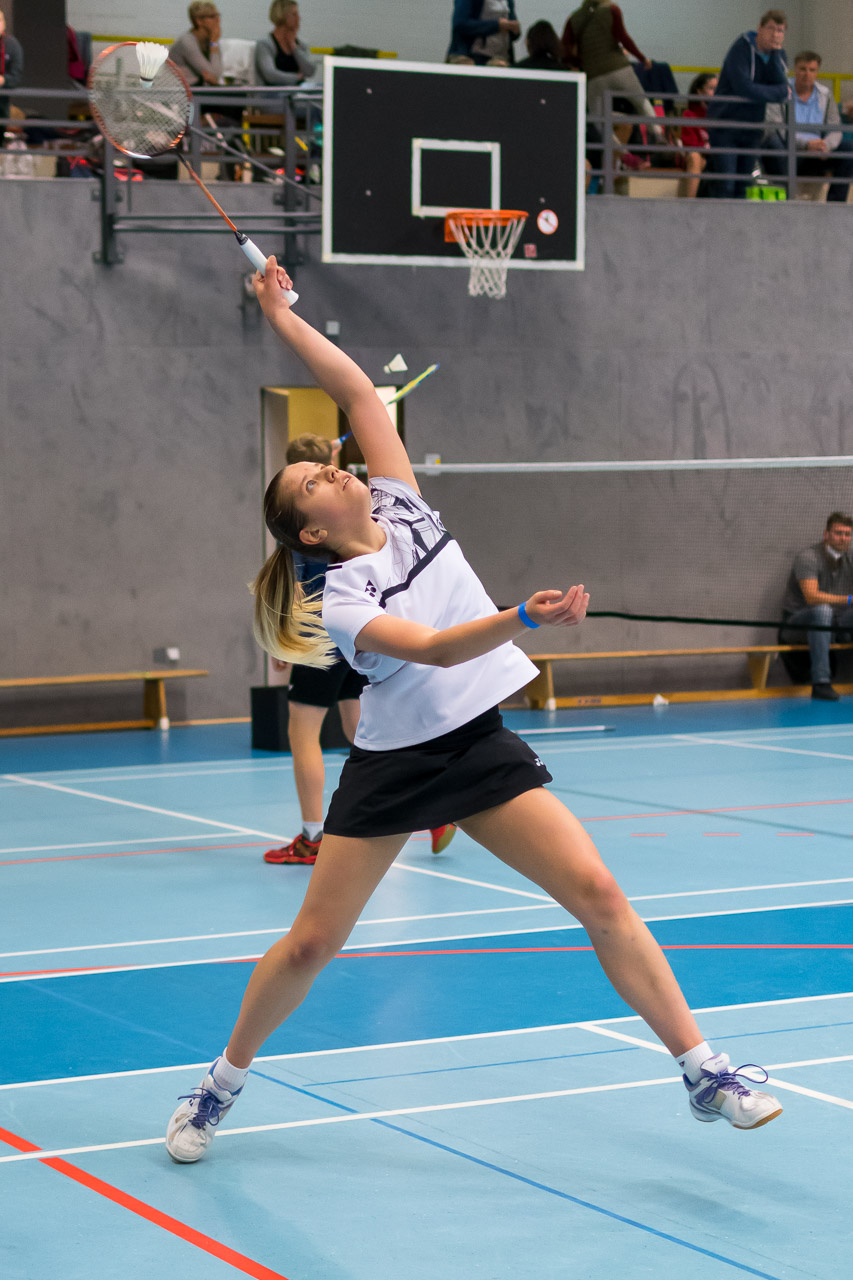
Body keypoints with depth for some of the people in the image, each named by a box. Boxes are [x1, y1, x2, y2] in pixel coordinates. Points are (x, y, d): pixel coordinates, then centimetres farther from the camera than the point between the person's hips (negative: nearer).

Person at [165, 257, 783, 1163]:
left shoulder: (399, 507, 3)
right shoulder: (341, 603, -12)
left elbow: (358, 391, 2)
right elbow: (431, 647, -29)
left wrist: (282, 318, 7)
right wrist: (525, 618, -43)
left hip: (480, 746, 4)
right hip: (392, 764, -3)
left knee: (599, 895, -10)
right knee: (310, 944, 0)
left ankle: (703, 1073, -7)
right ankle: (225, 1079, 24)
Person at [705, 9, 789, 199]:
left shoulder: (778, 54, 8)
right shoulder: (741, 49, -12)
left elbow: (781, 84, -8)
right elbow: (743, 88, -24)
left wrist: (775, 53, -16)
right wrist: (780, 93, -12)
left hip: (751, 131, 6)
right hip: (725, 125, -6)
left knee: (743, 189, 6)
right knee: (724, 186, -14)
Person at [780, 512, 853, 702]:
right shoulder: (809, 558, -15)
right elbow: (812, 596, -28)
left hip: (831, 623, 6)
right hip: (797, 625, -6)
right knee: (823, 610, -38)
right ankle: (821, 683, -40)